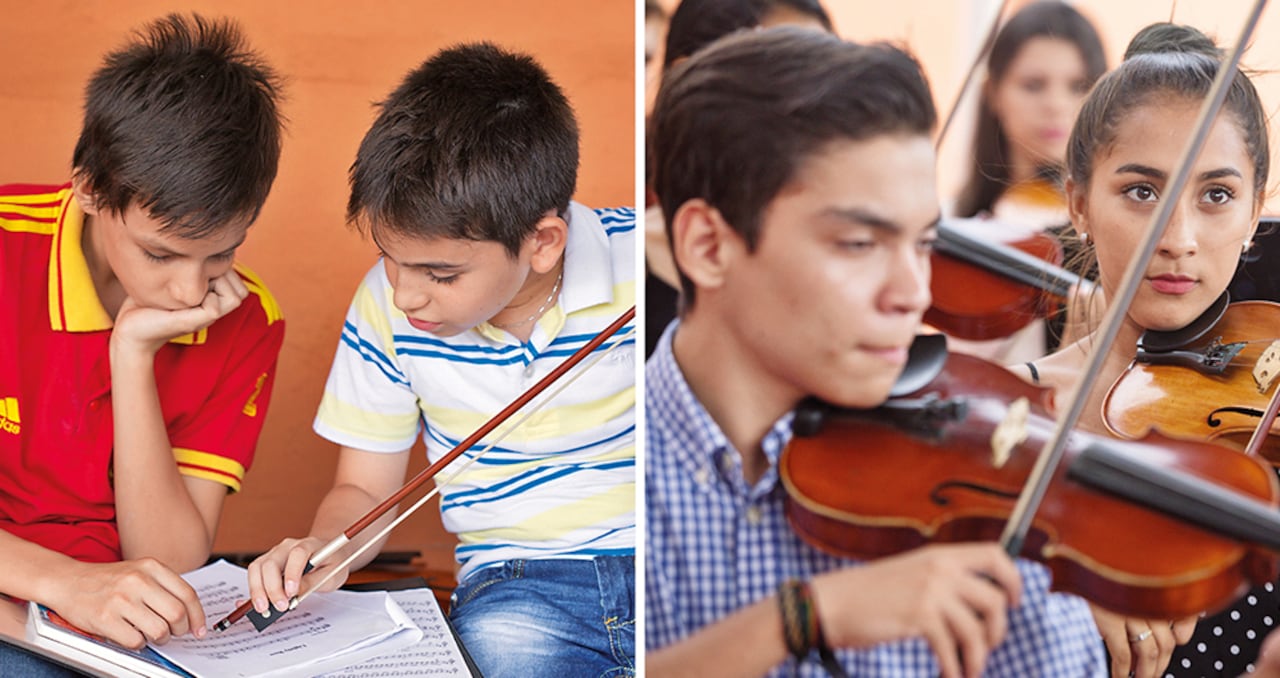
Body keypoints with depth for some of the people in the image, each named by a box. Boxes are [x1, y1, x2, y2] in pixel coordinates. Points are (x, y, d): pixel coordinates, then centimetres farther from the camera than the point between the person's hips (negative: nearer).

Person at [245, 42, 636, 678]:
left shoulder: (632, 264, -9)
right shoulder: (385, 304, -1)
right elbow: (365, 491, 10)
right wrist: (322, 551, -11)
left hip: (641, 554, -1)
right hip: (519, 582, 2)